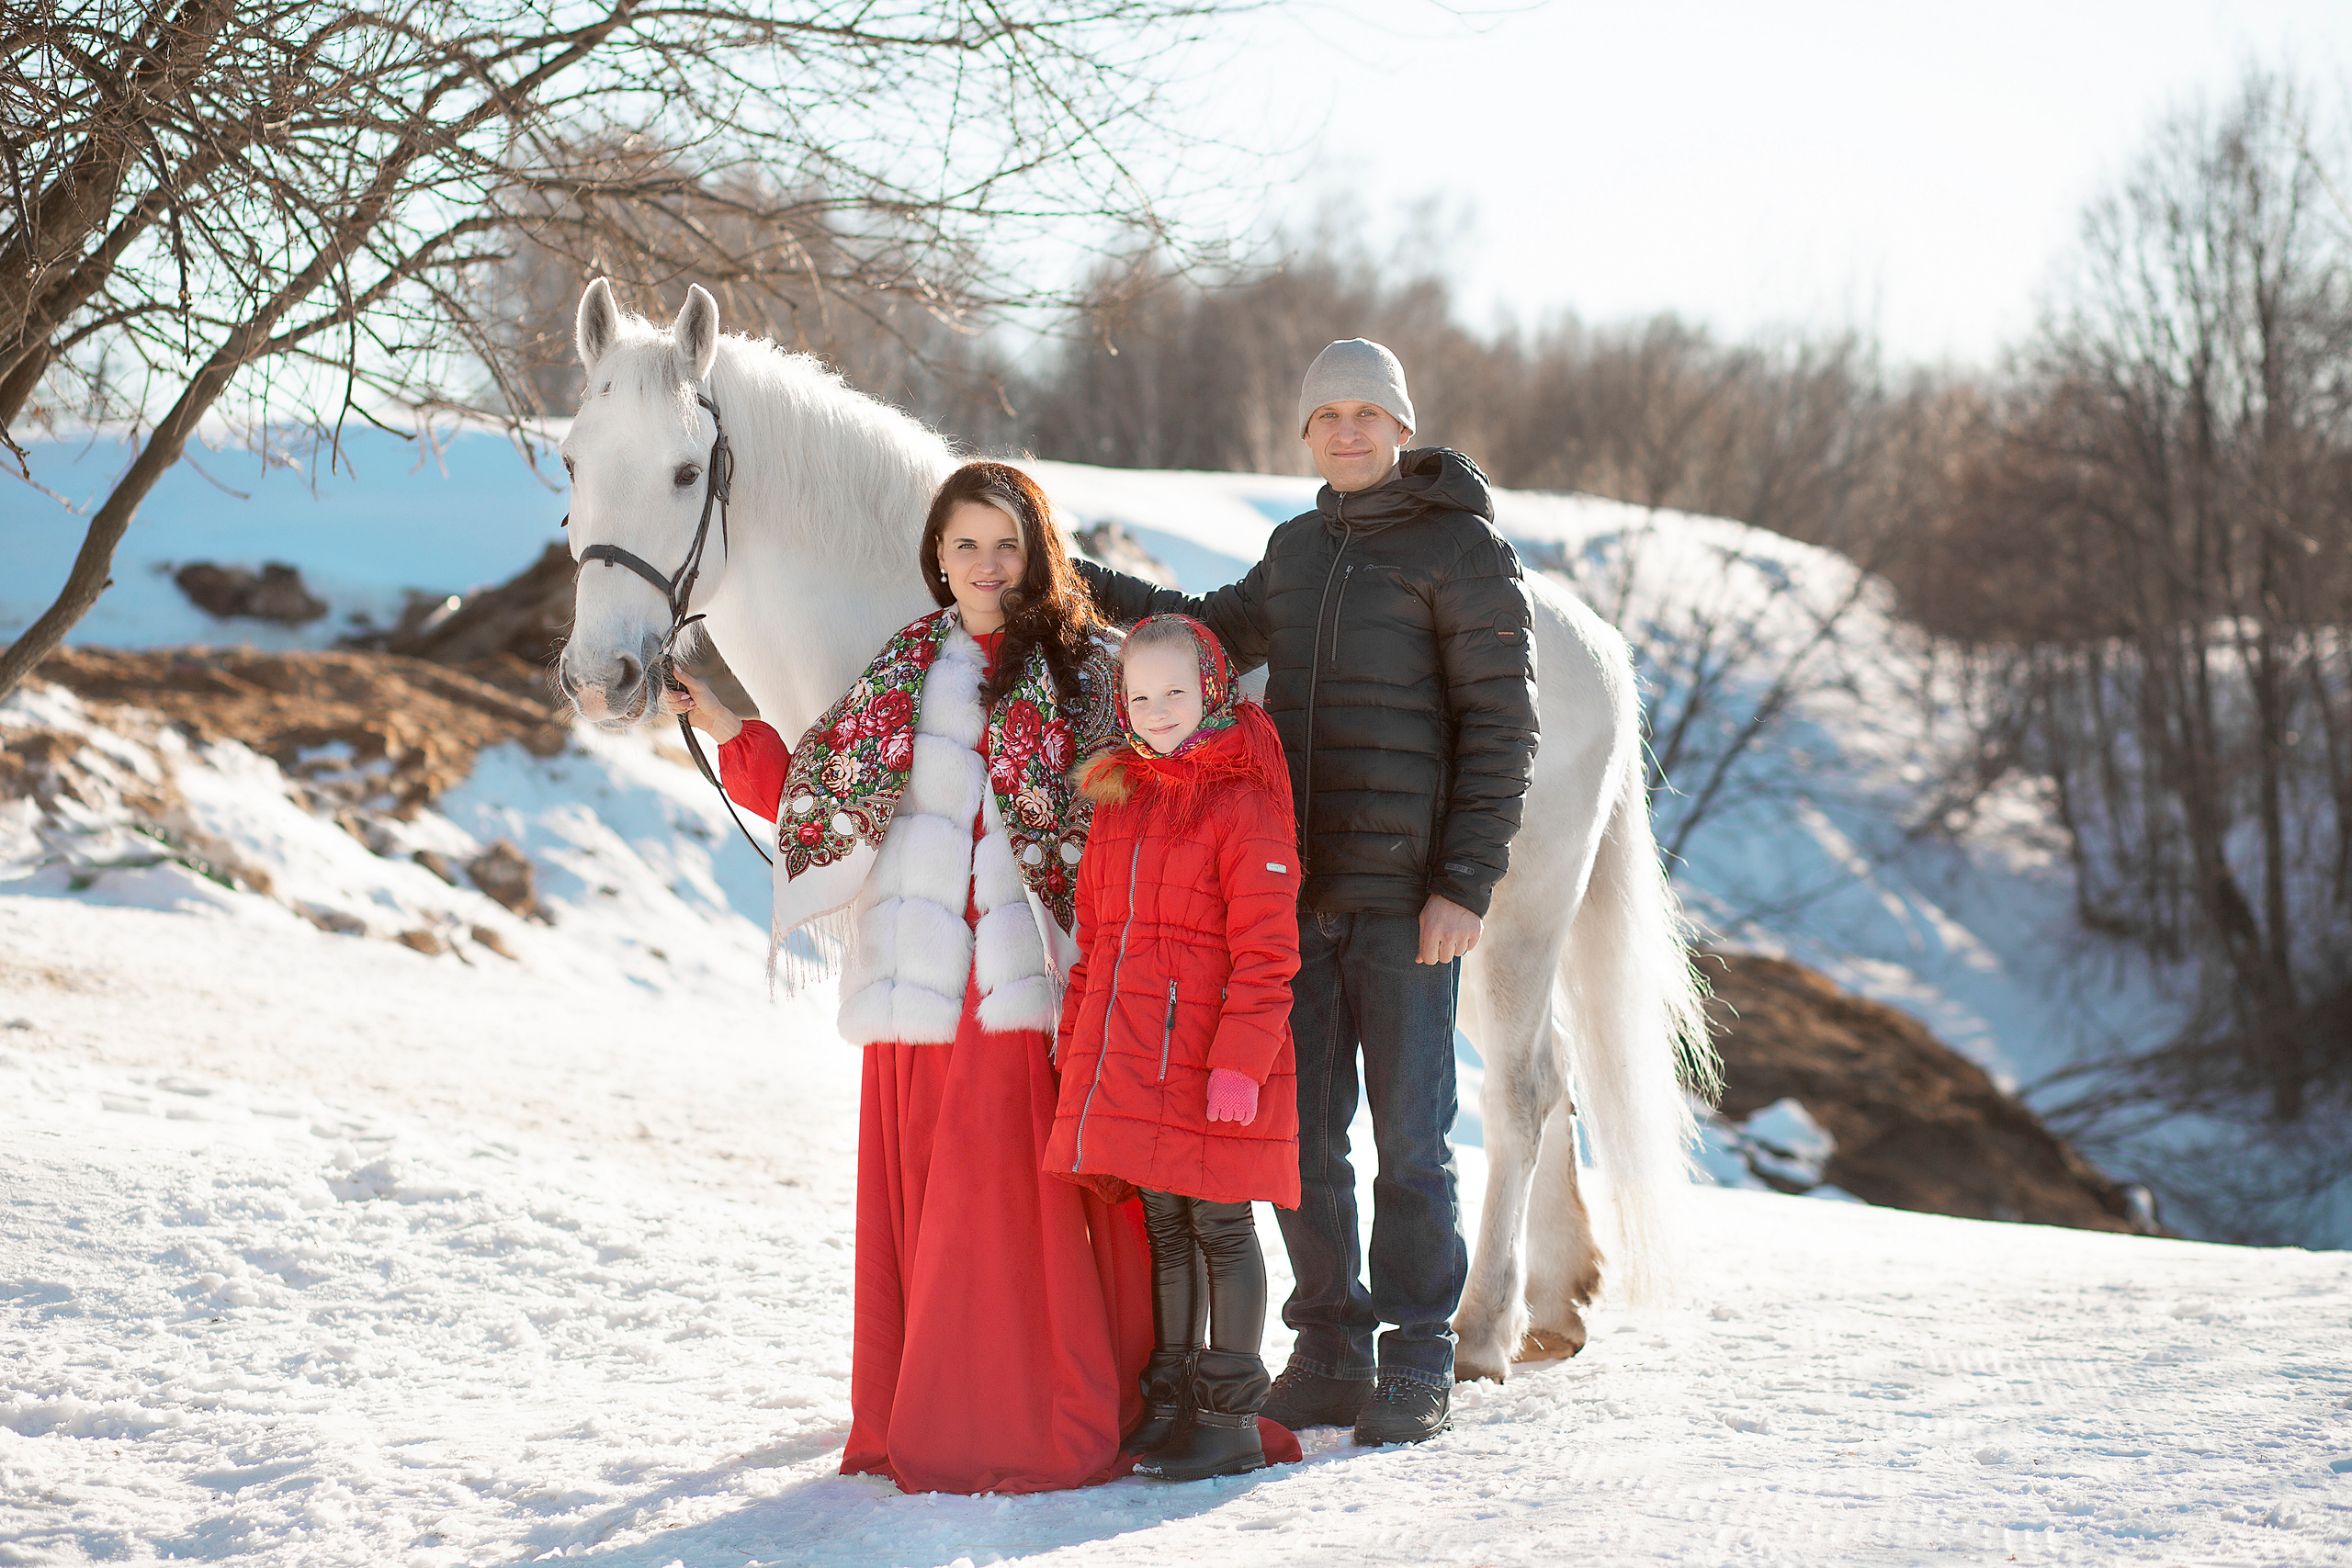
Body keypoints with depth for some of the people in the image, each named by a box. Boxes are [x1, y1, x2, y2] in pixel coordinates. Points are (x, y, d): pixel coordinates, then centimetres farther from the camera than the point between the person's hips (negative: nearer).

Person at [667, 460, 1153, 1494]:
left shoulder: (1087, 671, 5)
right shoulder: (905, 671, 13)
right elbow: (823, 795, 16)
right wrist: (722, 726, 12)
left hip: (1033, 972, -3)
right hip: (923, 972, 3)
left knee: (1031, 1194, -6)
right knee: (920, 1192, 4)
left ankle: (1060, 1418, 3)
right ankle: (920, 1421, 12)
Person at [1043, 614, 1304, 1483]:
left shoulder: (1244, 805, -10)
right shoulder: (1119, 803, 13)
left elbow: (1266, 953, -13)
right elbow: (1093, 937, 19)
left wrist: (1240, 1062, -19)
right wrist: (1077, 1046, 15)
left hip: (1210, 1065, -6)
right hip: (1128, 1066, 6)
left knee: (1220, 1228, 2)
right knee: (1163, 1226, 13)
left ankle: (1232, 1413, 9)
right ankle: (1170, 1397, 22)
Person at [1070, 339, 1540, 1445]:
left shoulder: (1465, 551, -6)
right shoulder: (1296, 548, 14)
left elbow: (1499, 725, -9)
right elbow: (1223, 631, 33)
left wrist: (1466, 884, -15)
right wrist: (1094, 591, 25)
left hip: (1403, 896, -6)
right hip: (1295, 889, 6)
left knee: (1409, 1137, 1)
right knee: (1297, 1137, 8)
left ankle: (1416, 1369, 10)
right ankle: (1330, 1355, 19)